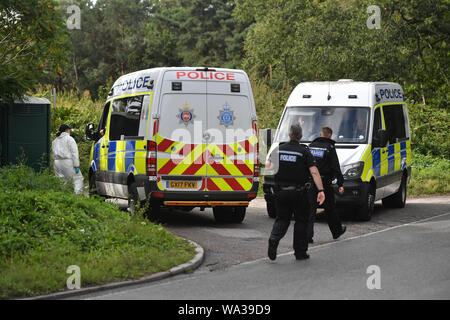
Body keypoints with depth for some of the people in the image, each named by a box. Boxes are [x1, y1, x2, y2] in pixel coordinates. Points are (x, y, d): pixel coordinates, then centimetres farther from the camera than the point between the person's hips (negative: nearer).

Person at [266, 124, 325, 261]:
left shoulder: (279, 149, 1)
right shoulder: (304, 151, -8)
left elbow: (268, 166, 3)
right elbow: (314, 172, -14)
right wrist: (321, 190, -16)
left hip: (281, 191, 3)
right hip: (298, 192, -3)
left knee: (282, 219, 14)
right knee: (301, 220, 11)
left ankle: (274, 239, -14)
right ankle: (300, 252, 12)